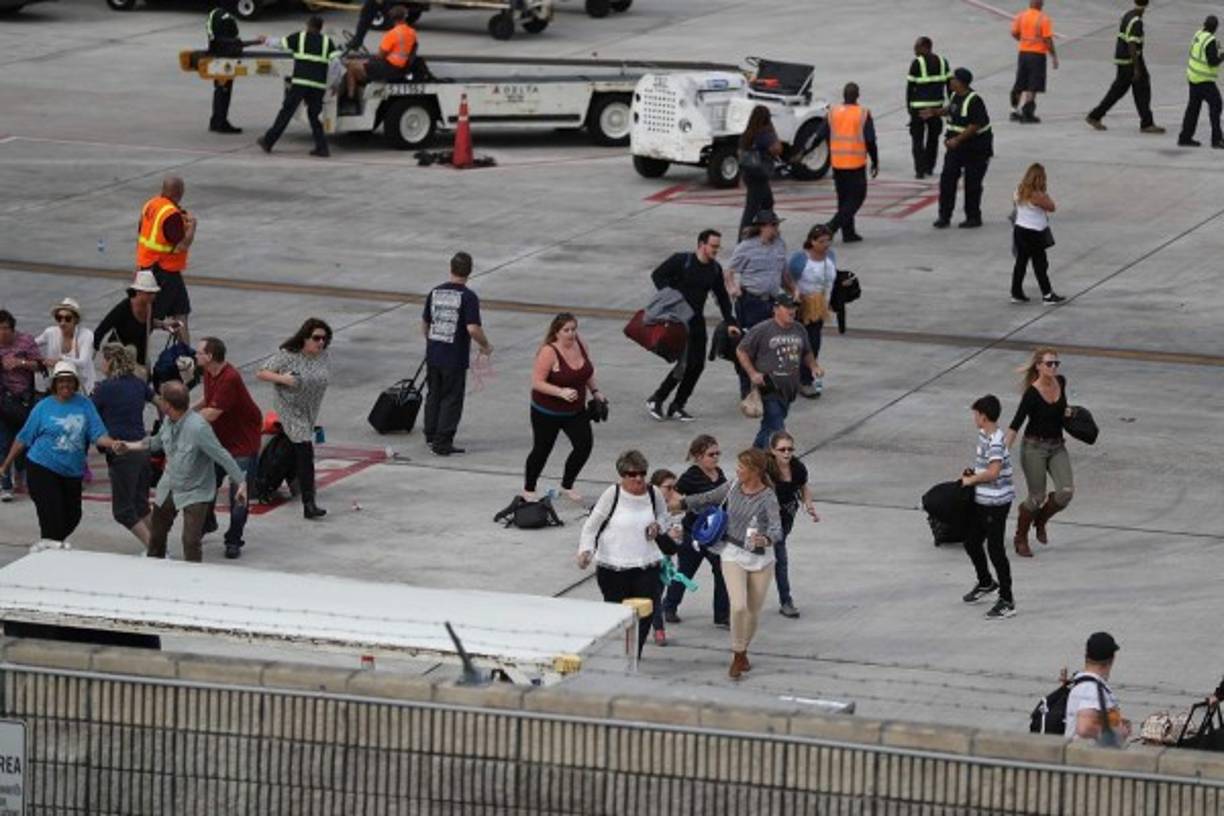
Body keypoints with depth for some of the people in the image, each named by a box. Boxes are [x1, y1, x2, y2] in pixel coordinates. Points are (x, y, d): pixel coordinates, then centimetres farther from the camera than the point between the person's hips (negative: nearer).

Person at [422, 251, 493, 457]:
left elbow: (425, 324, 11)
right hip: (455, 358, -5)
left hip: (433, 355, 5)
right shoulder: (468, 297, -14)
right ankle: (442, 443, 4)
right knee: (451, 400, 4)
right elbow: (473, 329, -21)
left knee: (434, 395, 19)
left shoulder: (435, 292, 3)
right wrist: (485, 346, -3)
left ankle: (431, 436, 28)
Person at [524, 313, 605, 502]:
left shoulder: (580, 344, -3)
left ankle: (567, 486, 17)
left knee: (585, 445, -5)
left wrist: (595, 391, 4)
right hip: (547, 413, -6)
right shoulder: (549, 352, -23)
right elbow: (537, 382, -25)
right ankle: (528, 489, 30)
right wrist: (561, 392, -35)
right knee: (542, 450, 8)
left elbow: (587, 371, 14)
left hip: (576, 410, 6)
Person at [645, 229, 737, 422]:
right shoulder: (681, 261, -11)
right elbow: (657, 275, -8)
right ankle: (656, 399, -1)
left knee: (698, 364, 2)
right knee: (685, 362, -15)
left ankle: (677, 406, 14)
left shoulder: (715, 269, 7)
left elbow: (722, 297, 15)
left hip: (697, 320, 7)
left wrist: (730, 323, 8)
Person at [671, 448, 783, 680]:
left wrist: (765, 539, -51)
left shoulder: (768, 498, -18)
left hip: (761, 558, -1)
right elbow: (708, 498, 14)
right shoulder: (733, 487, -5)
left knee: (753, 611, 10)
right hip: (734, 555, 1)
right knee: (739, 606, -16)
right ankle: (737, 656, 0)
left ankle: (743, 652, 35)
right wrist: (681, 503, 13)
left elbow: (776, 530, -31)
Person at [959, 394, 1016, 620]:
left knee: (995, 550, -3)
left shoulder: (995, 442, -23)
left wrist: (971, 480, -19)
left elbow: (993, 472, -32)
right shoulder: (983, 435, 8)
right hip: (982, 501, 10)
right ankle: (986, 583, 43)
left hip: (996, 503, -10)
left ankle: (1007, 600, 5)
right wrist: (973, 472, 7)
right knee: (971, 542, 21)